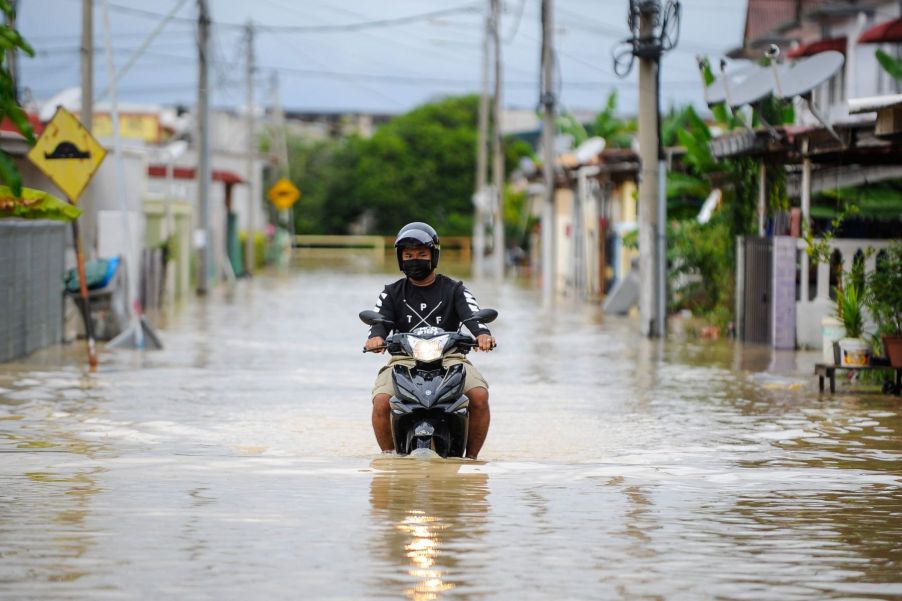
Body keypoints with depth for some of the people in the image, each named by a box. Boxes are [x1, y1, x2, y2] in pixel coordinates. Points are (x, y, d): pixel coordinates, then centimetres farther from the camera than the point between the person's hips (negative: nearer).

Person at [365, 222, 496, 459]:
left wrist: (483, 333, -31)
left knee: (479, 396, -28)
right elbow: (380, 319, -1)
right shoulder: (392, 293, 15)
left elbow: (472, 315, -6)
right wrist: (376, 337, -28)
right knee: (381, 402, -28)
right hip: (404, 358, 1)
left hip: (449, 357, -1)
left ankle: (471, 457, -12)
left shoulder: (454, 290, 11)